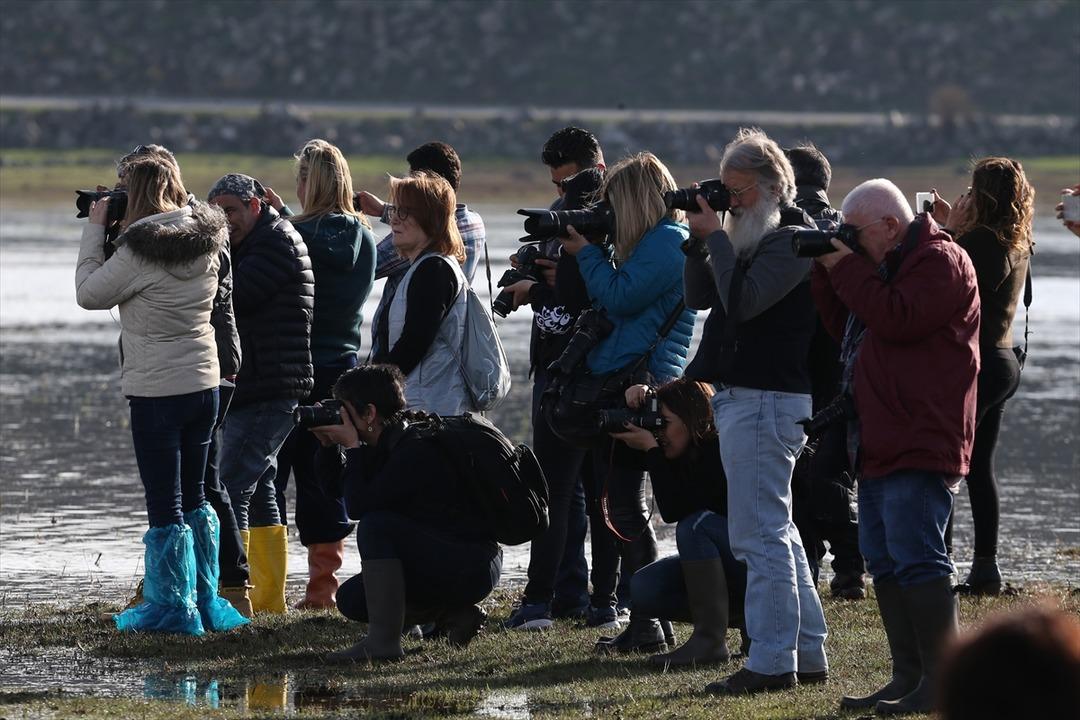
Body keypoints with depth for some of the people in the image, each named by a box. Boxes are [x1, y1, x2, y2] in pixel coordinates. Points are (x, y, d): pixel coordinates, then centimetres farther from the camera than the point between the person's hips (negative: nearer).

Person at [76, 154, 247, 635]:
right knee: (194, 499, 18)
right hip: (204, 385, 7)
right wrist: (115, 232, 10)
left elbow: (89, 293, -8)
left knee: (164, 506, 1)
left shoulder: (141, 250, -19)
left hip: (157, 392, -7)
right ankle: (204, 603, 24)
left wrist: (95, 229, -1)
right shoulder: (205, 243, 3)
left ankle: (173, 608, 6)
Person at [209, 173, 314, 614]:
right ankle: (268, 600, 17)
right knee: (259, 491, 13)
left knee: (232, 489, -15)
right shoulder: (249, 246, 21)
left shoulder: (277, 243, -10)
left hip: (268, 392, -10)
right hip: (248, 391, 10)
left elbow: (232, 296, -19)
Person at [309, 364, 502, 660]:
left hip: (472, 567, -10)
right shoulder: (390, 444, 7)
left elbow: (358, 505, -26)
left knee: (376, 525, -27)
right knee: (351, 599, 6)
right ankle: (455, 616, 7)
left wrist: (352, 447, -15)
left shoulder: (418, 449, -22)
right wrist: (329, 446, 3)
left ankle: (384, 640, -29)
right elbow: (341, 488, 18)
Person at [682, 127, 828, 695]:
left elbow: (742, 301, -23)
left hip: (765, 401, -11)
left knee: (758, 535, -10)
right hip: (742, 394, 11)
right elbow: (700, 296, 15)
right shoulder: (751, 238, 18)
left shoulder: (791, 239, -12)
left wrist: (715, 237, -15)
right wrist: (700, 239, 2)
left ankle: (772, 662, -10)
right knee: (778, 532, 14)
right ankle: (808, 654, 20)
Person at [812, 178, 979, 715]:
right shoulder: (887, 265, 20)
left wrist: (846, 269, -14)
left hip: (918, 445, -11)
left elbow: (897, 320, -22)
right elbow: (846, 329, 19)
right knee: (884, 561, 11)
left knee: (915, 558, -13)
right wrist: (827, 273, 7)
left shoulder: (940, 262, -10)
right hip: (880, 444, 11)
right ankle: (908, 677, 15)